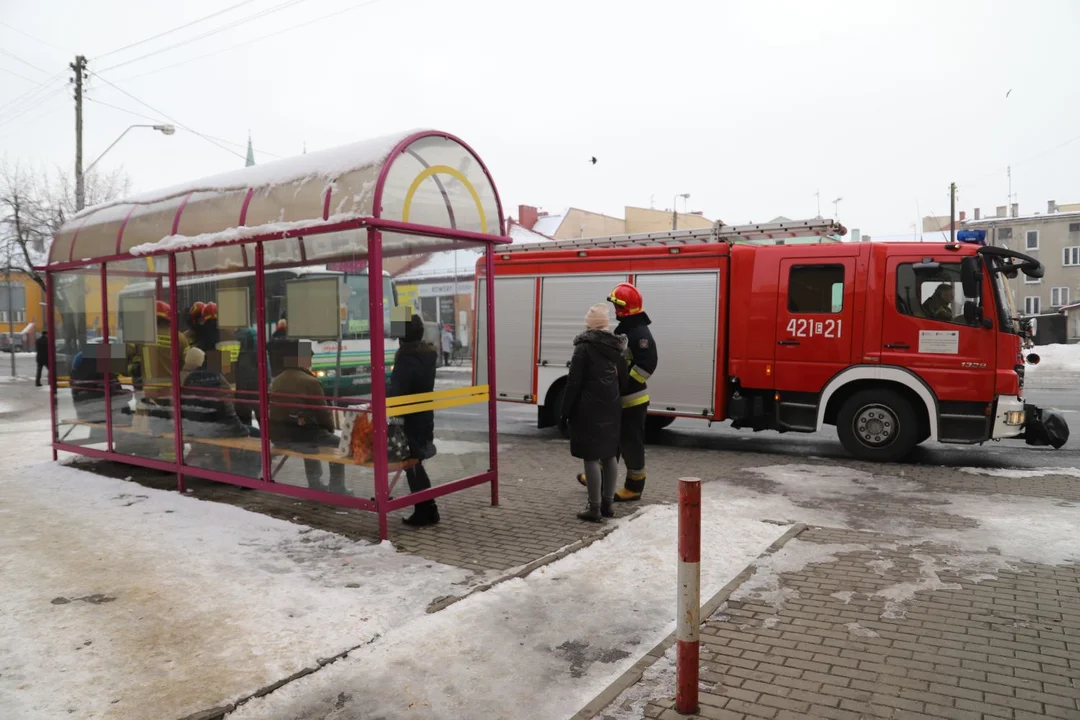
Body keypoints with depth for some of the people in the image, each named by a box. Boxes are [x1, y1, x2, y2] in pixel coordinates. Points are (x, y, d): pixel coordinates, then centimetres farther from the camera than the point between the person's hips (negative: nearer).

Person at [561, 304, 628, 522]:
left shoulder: (585, 347, -11)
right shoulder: (618, 347, 9)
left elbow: (574, 383, -12)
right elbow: (624, 380, 12)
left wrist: (565, 412, -6)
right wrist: (616, 403, 19)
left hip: (589, 410, -7)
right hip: (612, 409, 7)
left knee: (591, 458, -2)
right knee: (609, 455, 14)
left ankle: (595, 509, 2)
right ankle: (607, 504, 22)